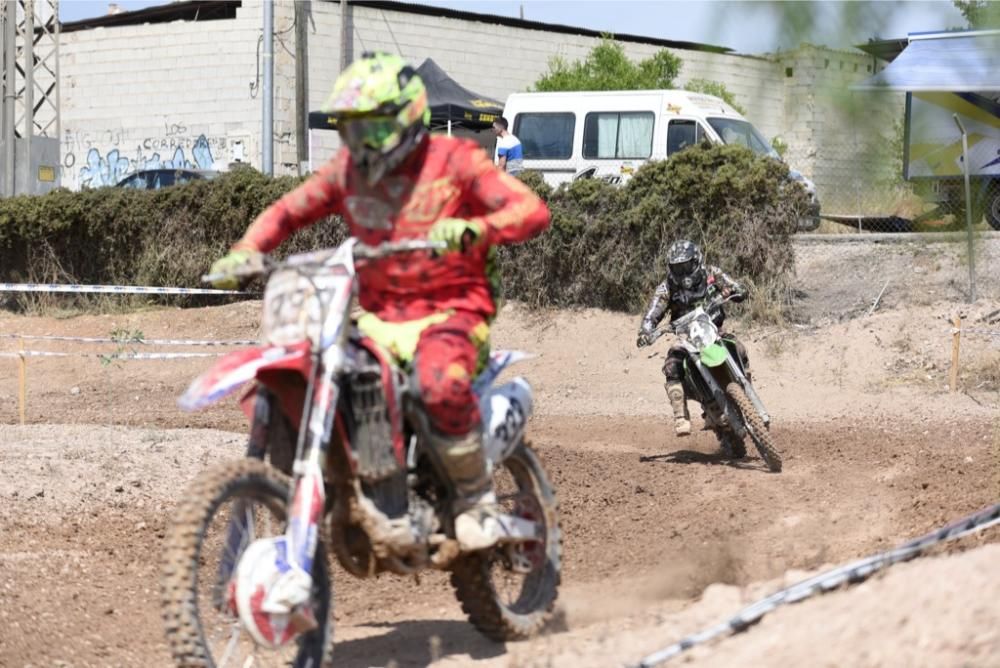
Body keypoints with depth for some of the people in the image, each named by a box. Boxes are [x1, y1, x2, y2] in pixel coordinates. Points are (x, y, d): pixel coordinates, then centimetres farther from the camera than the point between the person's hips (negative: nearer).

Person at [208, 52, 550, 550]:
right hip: (376, 317, 5)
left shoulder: (454, 160, -5)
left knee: (441, 382, -40)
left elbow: (532, 210, -15)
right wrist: (244, 252, -9)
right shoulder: (347, 170, 9)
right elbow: (287, 211, 12)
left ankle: (477, 498, -18)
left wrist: (473, 229, -35)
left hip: (449, 311, -5)